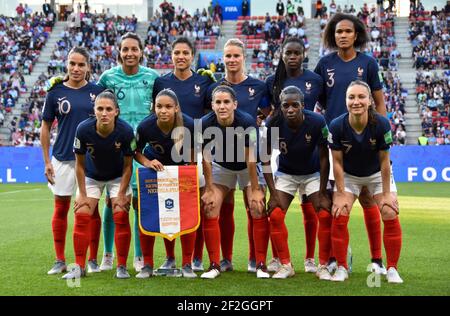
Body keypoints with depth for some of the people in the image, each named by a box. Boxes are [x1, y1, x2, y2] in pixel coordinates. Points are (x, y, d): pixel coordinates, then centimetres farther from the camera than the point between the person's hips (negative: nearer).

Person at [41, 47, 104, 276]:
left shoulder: (97, 91, 1)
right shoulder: (55, 93, 1)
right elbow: (45, 128, 6)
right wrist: (47, 161, 2)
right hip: (63, 158, 0)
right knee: (61, 208, 6)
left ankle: (92, 260, 14)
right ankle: (60, 260, 16)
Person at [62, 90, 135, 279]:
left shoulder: (125, 131, -28)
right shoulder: (84, 129, -27)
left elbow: (128, 165, -14)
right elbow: (80, 164, -12)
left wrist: (121, 194, -13)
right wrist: (82, 194, -10)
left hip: (118, 177, -1)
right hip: (91, 176, 1)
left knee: (121, 218, -10)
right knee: (81, 216, -7)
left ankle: (122, 267, 2)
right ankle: (79, 267, 3)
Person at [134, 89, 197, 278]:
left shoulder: (189, 125, -27)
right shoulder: (145, 126, -27)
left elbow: (194, 150, -7)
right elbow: (137, 152, -10)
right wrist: (147, 163, -27)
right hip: (155, 168, 0)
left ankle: (187, 265, 7)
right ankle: (147, 265, 8)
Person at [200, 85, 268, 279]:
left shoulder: (247, 123, -31)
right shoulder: (206, 124, -26)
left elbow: (250, 158, -24)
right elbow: (207, 158, -15)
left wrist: (255, 189, -18)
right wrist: (209, 189, -11)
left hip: (246, 167, -2)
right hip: (221, 166, 2)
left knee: (258, 211, -12)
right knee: (209, 211, -8)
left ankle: (261, 265, -1)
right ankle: (214, 265, 2)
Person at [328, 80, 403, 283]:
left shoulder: (381, 124, -28)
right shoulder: (336, 126, -27)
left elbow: (384, 161, -19)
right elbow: (337, 162, -16)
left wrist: (386, 194, -15)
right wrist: (341, 194, -14)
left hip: (377, 175, 0)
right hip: (348, 175, 0)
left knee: (390, 215, -12)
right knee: (339, 217, -12)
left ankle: (392, 269, 4)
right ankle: (342, 268, 5)